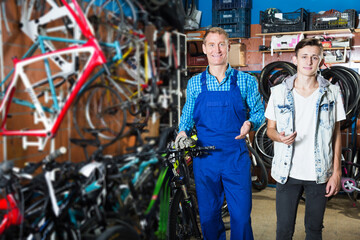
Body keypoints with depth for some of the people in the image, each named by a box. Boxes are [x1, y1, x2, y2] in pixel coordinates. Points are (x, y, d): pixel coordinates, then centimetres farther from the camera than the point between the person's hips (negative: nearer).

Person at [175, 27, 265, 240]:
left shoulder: (246, 81, 3)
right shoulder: (195, 83, 8)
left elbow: (259, 112, 5)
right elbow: (187, 116, 15)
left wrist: (249, 123, -16)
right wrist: (183, 132, -5)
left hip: (236, 158, -2)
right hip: (204, 159, 2)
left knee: (241, 215, 1)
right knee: (208, 216, 12)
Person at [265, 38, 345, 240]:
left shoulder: (332, 93, 0)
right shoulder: (279, 91, 0)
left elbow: (336, 134, 3)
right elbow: (270, 128, 7)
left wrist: (336, 172, -1)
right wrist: (279, 137, -17)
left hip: (319, 175, 1)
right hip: (288, 173, 0)